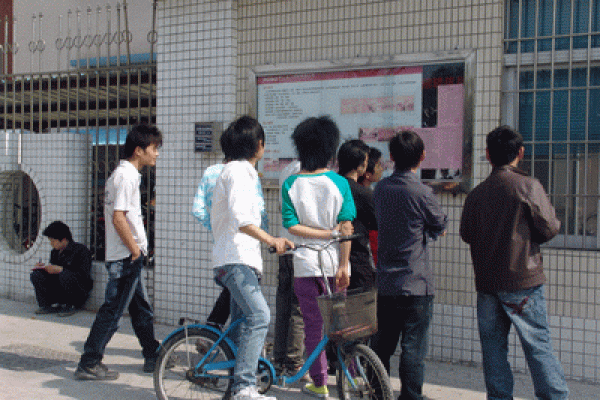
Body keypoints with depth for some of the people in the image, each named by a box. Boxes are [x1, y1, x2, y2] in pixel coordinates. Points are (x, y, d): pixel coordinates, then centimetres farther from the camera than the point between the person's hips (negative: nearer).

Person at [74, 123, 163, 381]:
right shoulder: (126, 176, -15)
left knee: (141, 309, 17)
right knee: (112, 311, -4)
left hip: (128, 256, 11)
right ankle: (89, 364, 4)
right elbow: (118, 218, -23)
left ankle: (153, 358, 28)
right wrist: (136, 249, -17)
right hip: (126, 256, -11)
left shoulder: (124, 173, 16)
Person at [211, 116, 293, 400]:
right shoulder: (237, 170, -10)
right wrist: (271, 240, -33)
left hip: (244, 259, 11)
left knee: (243, 326, 11)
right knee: (259, 316, -23)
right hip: (234, 259, -11)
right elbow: (240, 219, -24)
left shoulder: (245, 171, 23)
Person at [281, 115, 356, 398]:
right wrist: (343, 266, -7)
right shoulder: (339, 183, -5)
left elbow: (292, 226, -10)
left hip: (305, 264, 0)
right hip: (335, 262, 0)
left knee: (313, 324, 8)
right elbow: (346, 226, -9)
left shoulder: (290, 184, -3)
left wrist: (330, 233, -7)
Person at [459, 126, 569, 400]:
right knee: (538, 346, 2)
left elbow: (466, 234, 10)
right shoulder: (528, 186, -8)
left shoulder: (475, 194, 4)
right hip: (522, 279, -3)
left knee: (493, 347, 10)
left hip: (486, 282, 4)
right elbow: (549, 228, -5)